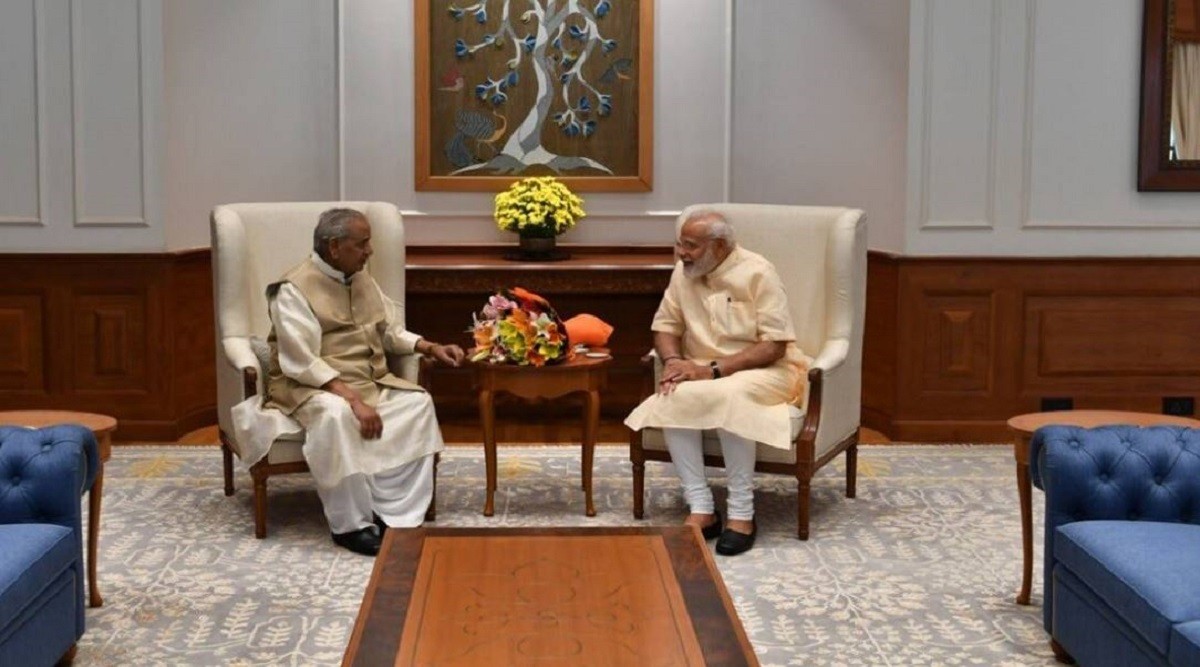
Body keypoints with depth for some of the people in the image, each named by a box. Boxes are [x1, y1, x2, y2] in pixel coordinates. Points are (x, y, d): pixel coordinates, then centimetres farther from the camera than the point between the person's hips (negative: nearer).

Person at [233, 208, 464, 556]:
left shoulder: (363, 281, 11)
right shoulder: (294, 289, -13)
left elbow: (391, 331, 20)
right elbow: (303, 364, -22)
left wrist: (432, 348, 3)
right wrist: (354, 400, -30)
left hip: (372, 383, 7)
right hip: (312, 387, -7)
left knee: (417, 403, -17)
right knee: (336, 415, -38)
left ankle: (395, 515, -19)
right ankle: (351, 524, -26)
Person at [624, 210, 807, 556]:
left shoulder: (757, 273, -14)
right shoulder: (683, 272, 2)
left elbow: (774, 345, -19)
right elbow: (665, 325, 9)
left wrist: (714, 370, -26)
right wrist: (673, 361, -14)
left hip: (765, 371, -5)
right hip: (705, 373, 5)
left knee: (728, 396, -38)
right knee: (671, 397, -28)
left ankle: (741, 513, -27)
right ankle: (701, 510, -24)